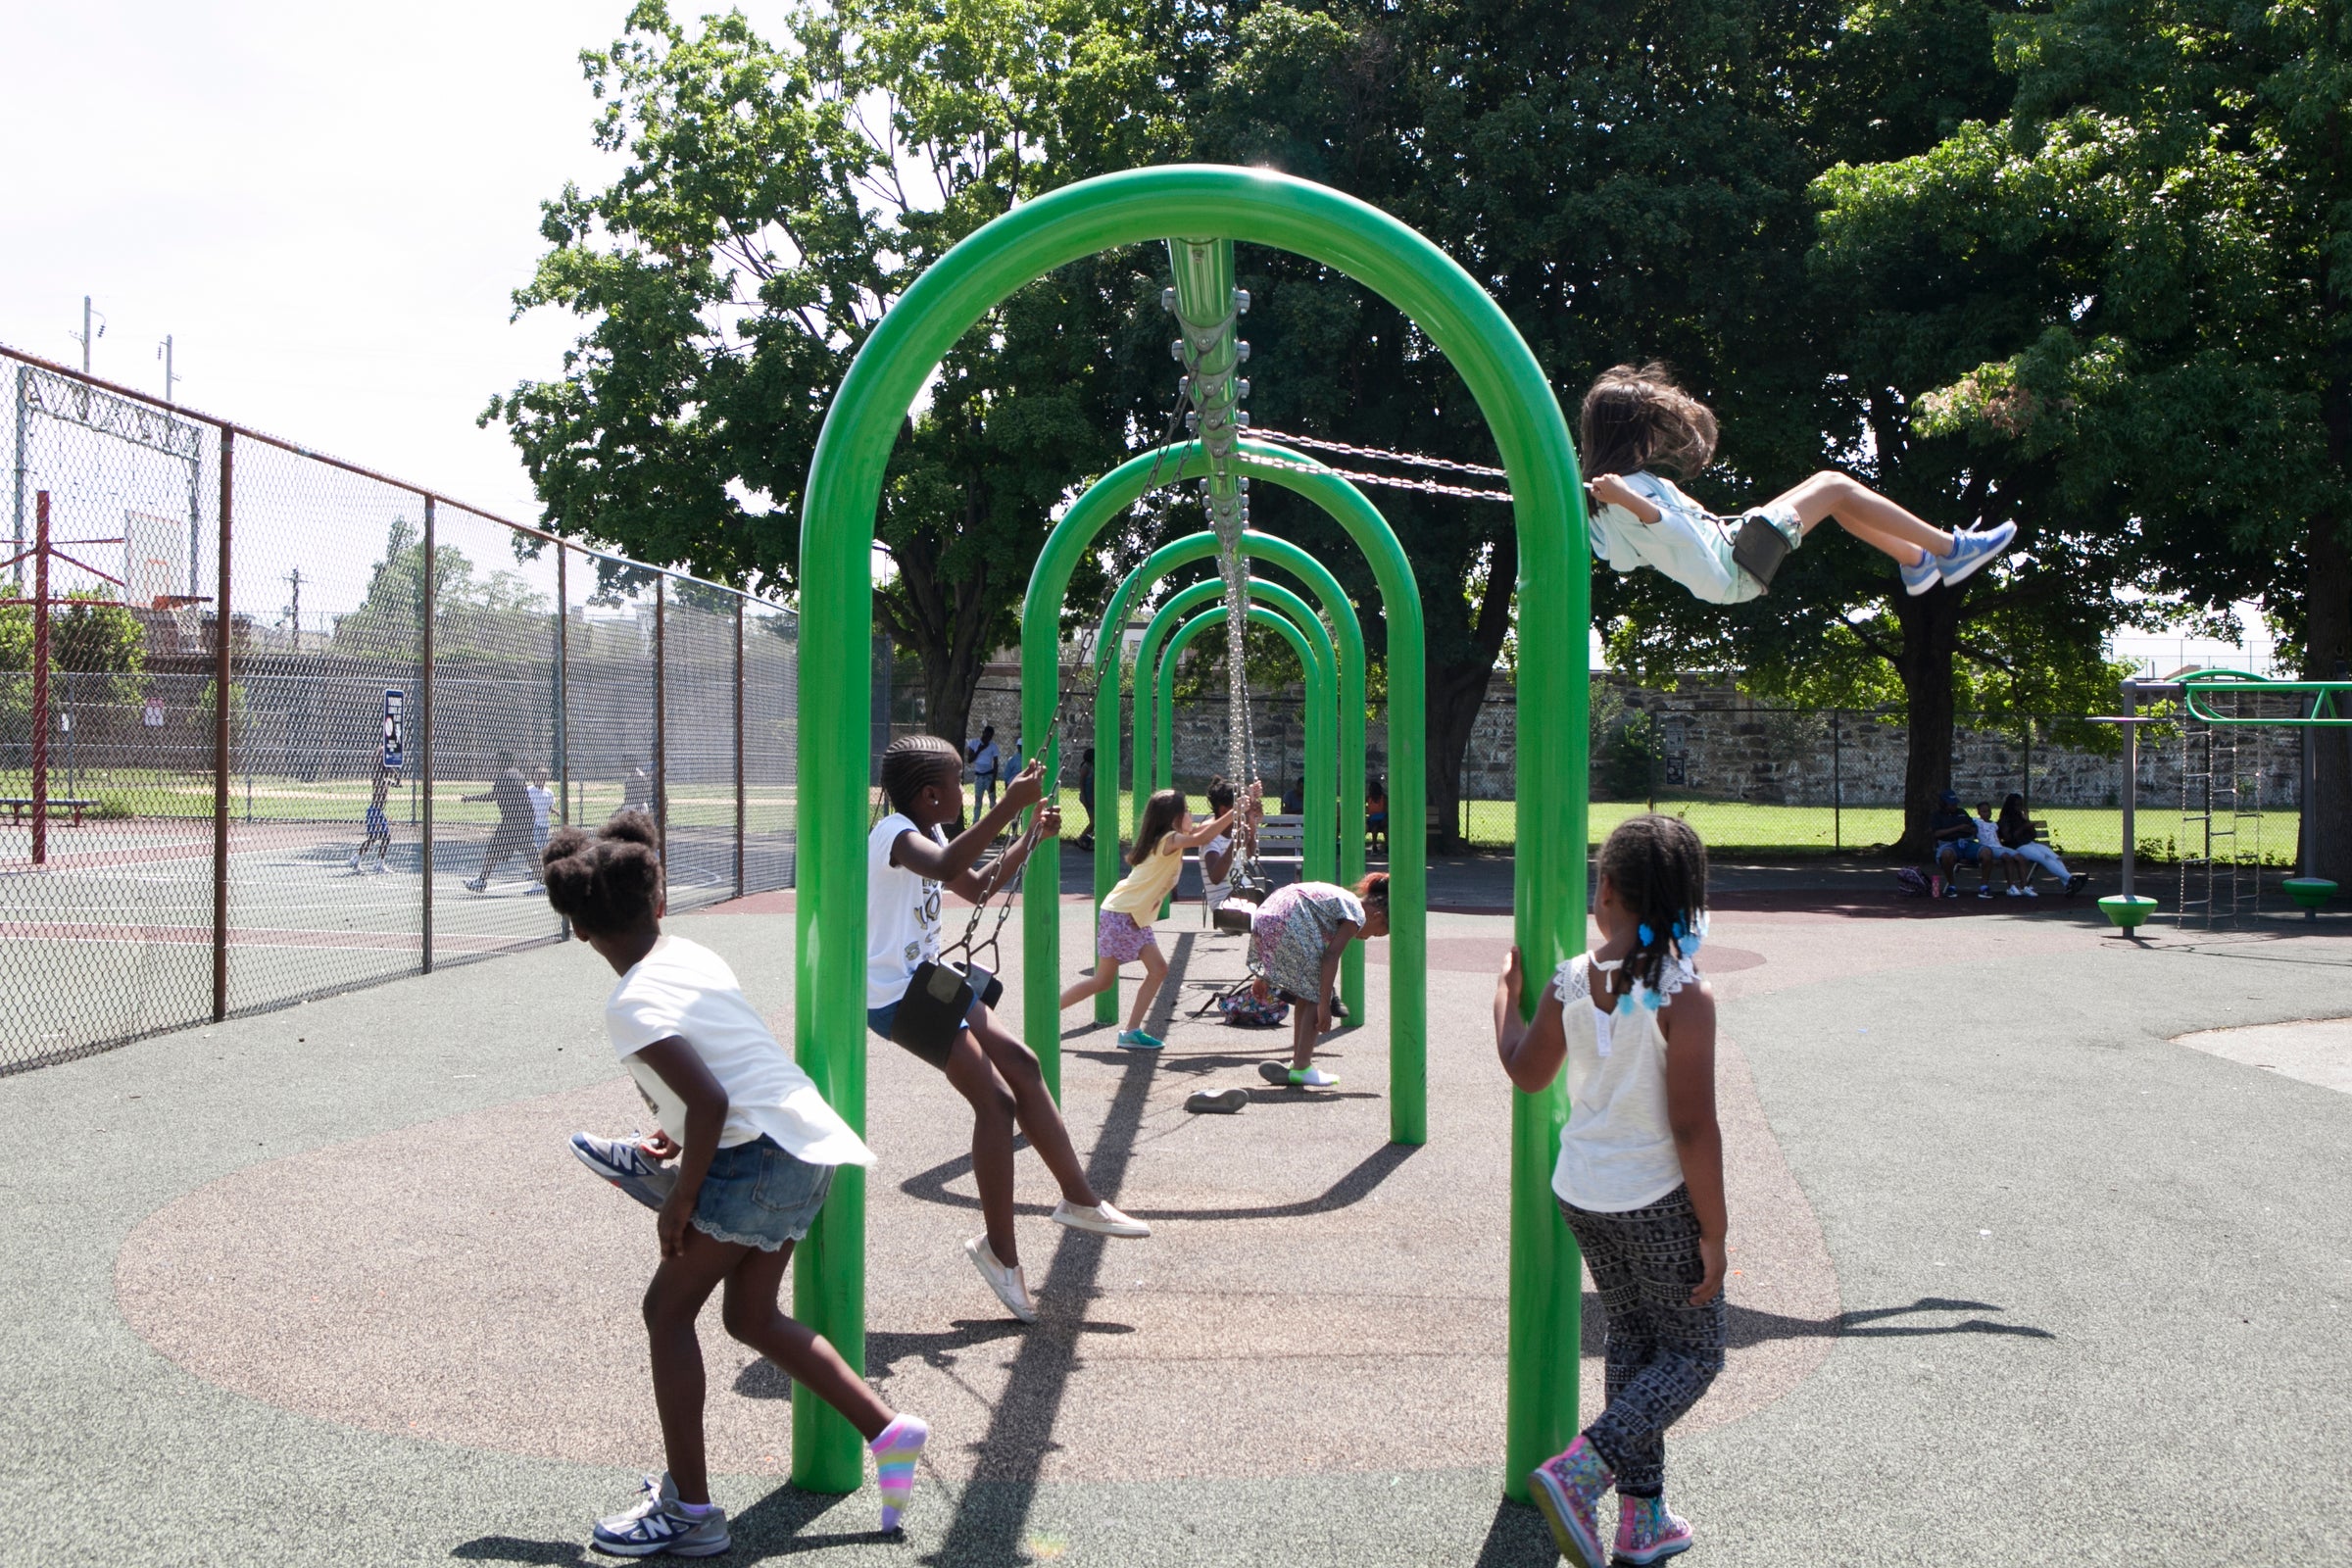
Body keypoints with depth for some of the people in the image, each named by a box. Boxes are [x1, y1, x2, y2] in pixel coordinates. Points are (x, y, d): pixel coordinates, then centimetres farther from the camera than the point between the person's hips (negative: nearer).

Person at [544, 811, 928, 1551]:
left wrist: (680, 1200, -13)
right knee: (752, 1316, 20)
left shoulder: (635, 1003, -14)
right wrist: (682, 1140, 34)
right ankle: (888, 1431, 17)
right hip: (807, 1144, 9)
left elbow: (710, 1101, -23)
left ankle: (688, 1510, 6)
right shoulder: (693, 955, 12)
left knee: (668, 1309, 3)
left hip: (759, 1154, -9)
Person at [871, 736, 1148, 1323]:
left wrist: (1030, 838, 16)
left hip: (929, 981, 11)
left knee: (1022, 1064, 11)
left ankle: (1079, 1198, 21)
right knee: (996, 1099, -13)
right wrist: (1007, 806, -42)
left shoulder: (925, 834, 12)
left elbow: (978, 887, 27)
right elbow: (946, 868, -42)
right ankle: (1000, 1251, -4)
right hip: (897, 994, -11)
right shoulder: (895, 833, -18)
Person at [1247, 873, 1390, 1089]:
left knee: (1306, 995, 19)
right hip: (1289, 923, -9)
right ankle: (1301, 1067, 0)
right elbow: (1331, 956, -11)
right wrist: (1325, 1005, -12)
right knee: (1316, 996, 1)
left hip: (1264, 917, 10)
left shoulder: (1343, 899, 28)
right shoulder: (1357, 915, 1)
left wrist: (1266, 977, 32)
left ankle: (1298, 1062, 24)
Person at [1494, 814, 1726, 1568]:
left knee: (1632, 1340, 20)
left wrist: (1507, 989, 27)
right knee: (1693, 1353, 11)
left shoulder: (1568, 983, -5)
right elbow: (1692, 1127, -20)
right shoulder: (1684, 996, -20)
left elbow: (1526, 1072, 12)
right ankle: (1580, 1471, -7)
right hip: (1658, 1202, -5)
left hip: (1581, 1195, 6)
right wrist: (1713, 1229, -11)